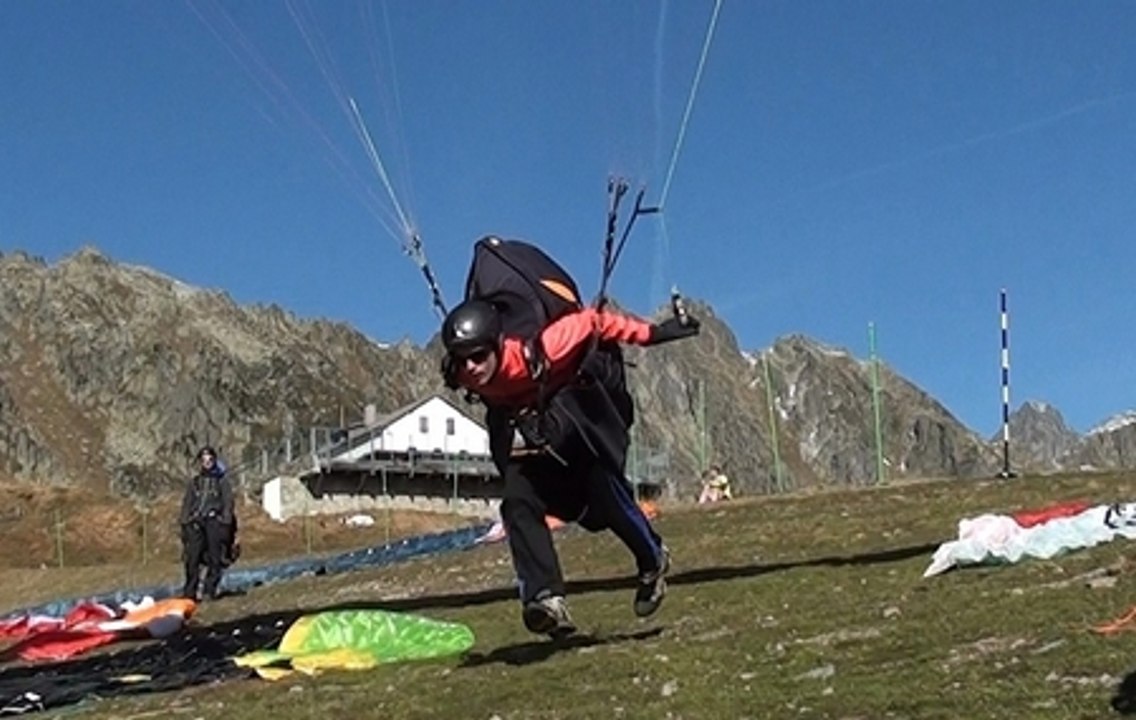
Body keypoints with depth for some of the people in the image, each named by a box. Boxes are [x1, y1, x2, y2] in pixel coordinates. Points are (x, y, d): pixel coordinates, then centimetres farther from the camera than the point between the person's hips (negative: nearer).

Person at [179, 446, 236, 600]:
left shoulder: (222, 481, 13)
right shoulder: (194, 482, 21)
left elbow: (228, 503, 7)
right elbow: (187, 504, 20)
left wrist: (226, 523, -5)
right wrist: (184, 522, 8)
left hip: (214, 522, -2)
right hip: (195, 523, 2)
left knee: (214, 559, -8)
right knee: (192, 557, -8)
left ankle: (210, 590, -4)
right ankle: (190, 591, -7)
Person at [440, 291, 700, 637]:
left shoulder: (537, 351, -39)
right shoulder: (460, 375, -23)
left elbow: (591, 321, -24)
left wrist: (651, 333, -16)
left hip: (583, 409, -4)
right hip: (527, 427, 4)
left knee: (604, 492, -11)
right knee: (518, 502, -16)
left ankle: (653, 561, 17)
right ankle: (545, 598, -20)